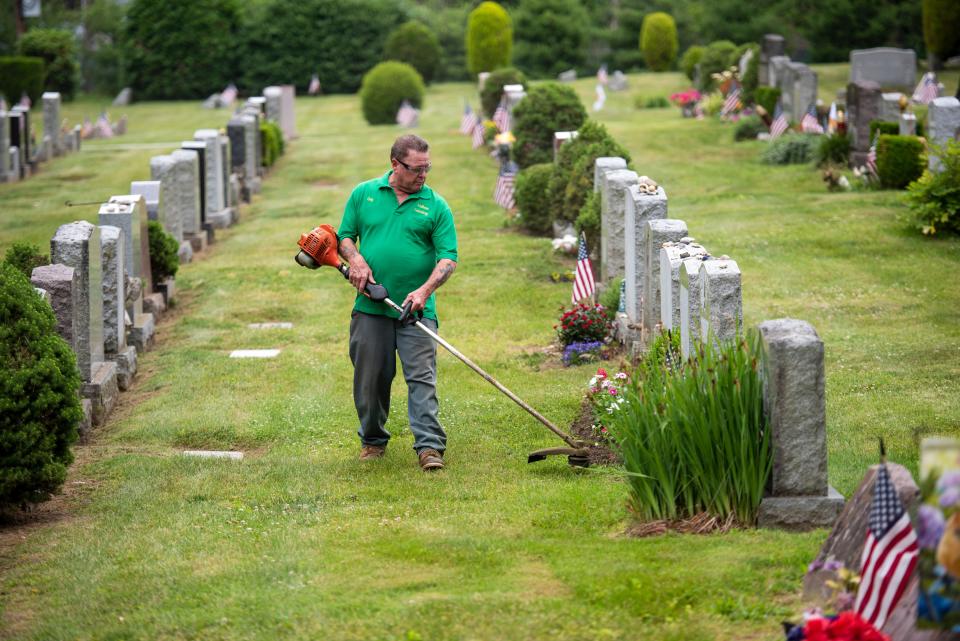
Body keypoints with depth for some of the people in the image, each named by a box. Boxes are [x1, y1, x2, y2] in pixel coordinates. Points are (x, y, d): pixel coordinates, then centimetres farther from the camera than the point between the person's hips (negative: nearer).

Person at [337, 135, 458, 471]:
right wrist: (356, 260, -9)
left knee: (421, 377, -9)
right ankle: (372, 440, 25)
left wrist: (424, 291, -18)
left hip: (416, 310, -2)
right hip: (370, 307, 2)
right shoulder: (364, 194, 8)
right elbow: (345, 236, 13)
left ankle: (430, 446, -12)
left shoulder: (436, 205, 2)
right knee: (370, 378, 9)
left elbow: (448, 258, -3)